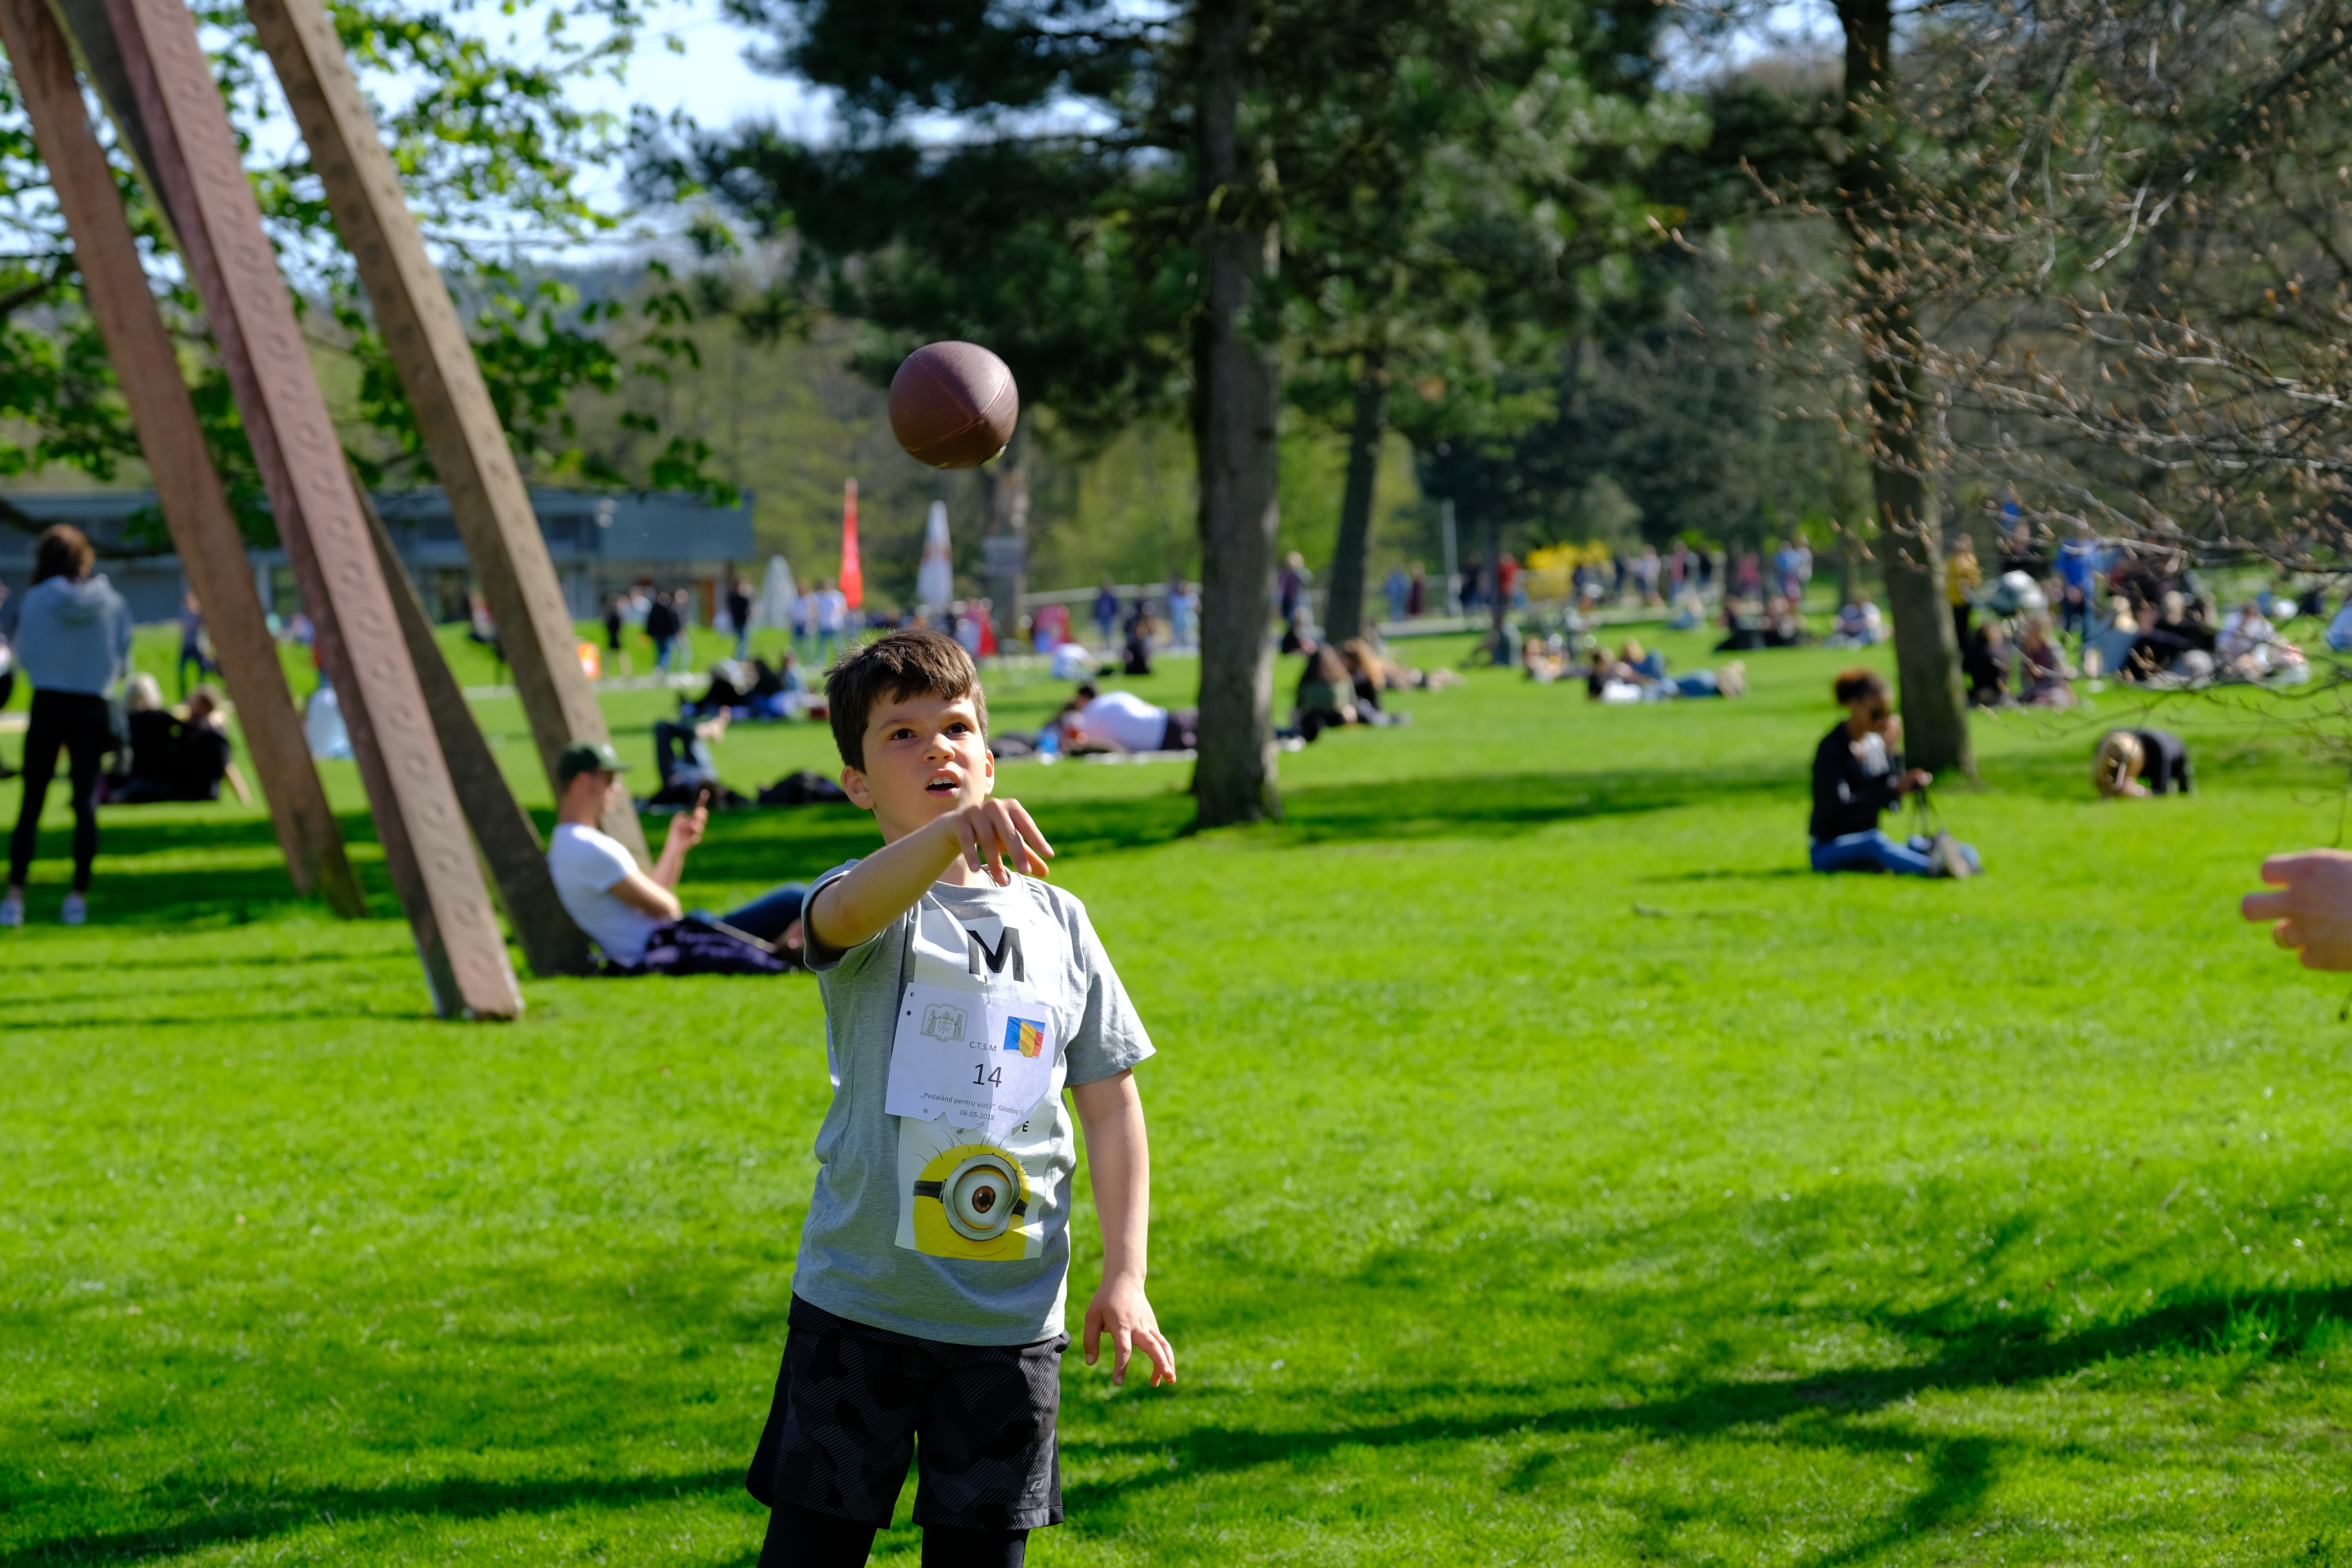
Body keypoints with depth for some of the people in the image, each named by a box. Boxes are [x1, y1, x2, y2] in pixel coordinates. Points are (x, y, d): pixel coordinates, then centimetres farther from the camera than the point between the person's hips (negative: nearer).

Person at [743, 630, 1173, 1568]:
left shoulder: (1057, 921, 7)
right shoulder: (870, 905, -6)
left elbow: (1111, 1104, 10)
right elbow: (847, 912, -33)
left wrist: (1124, 1276, 2)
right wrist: (950, 833, -53)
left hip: (1011, 1315, 3)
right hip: (859, 1304, -3)